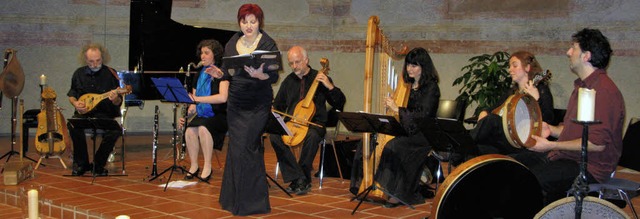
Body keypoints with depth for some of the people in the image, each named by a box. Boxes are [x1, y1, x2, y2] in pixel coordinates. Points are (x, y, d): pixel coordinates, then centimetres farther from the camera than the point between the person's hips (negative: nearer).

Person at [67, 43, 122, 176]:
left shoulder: (110, 74, -4)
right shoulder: (79, 73, 4)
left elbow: (118, 103, -4)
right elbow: (71, 95, 17)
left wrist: (115, 99, -28)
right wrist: (75, 103, -6)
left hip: (104, 114, -1)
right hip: (83, 112, 2)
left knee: (115, 131, -31)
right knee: (73, 125, -32)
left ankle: (98, 165, -8)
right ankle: (81, 163, -10)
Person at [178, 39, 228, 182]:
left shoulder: (221, 74, -4)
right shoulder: (199, 75, 16)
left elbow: (223, 97, -22)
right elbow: (194, 101, 16)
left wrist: (197, 98, -25)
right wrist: (187, 114, -5)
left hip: (218, 116, -5)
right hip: (201, 115, 5)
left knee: (203, 128, -36)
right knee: (189, 130, -27)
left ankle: (207, 167, -24)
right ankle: (194, 166, -11)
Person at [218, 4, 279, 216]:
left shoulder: (268, 45, -6)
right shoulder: (232, 43, 8)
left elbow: (274, 76, -12)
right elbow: (227, 71, 13)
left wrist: (260, 75, -33)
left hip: (258, 105, -5)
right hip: (235, 103, 5)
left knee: (246, 149, -9)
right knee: (235, 147, 8)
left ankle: (251, 201, 0)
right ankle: (233, 197, 20)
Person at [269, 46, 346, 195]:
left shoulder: (319, 78, 3)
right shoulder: (288, 81, 14)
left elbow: (340, 104, -2)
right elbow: (278, 106, 24)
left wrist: (330, 86, -17)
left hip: (314, 123, -3)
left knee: (312, 136, -39)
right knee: (274, 136, -28)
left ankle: (303, 179, -23)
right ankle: (297, 178, -28)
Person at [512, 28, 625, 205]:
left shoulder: (604, 91, -18)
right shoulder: (583, 85, 17)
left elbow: (597, 143, -24)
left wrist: (551, 146, -20)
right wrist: (552, 130, 6)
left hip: (589, 168, -10)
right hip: (566, 155, 10)